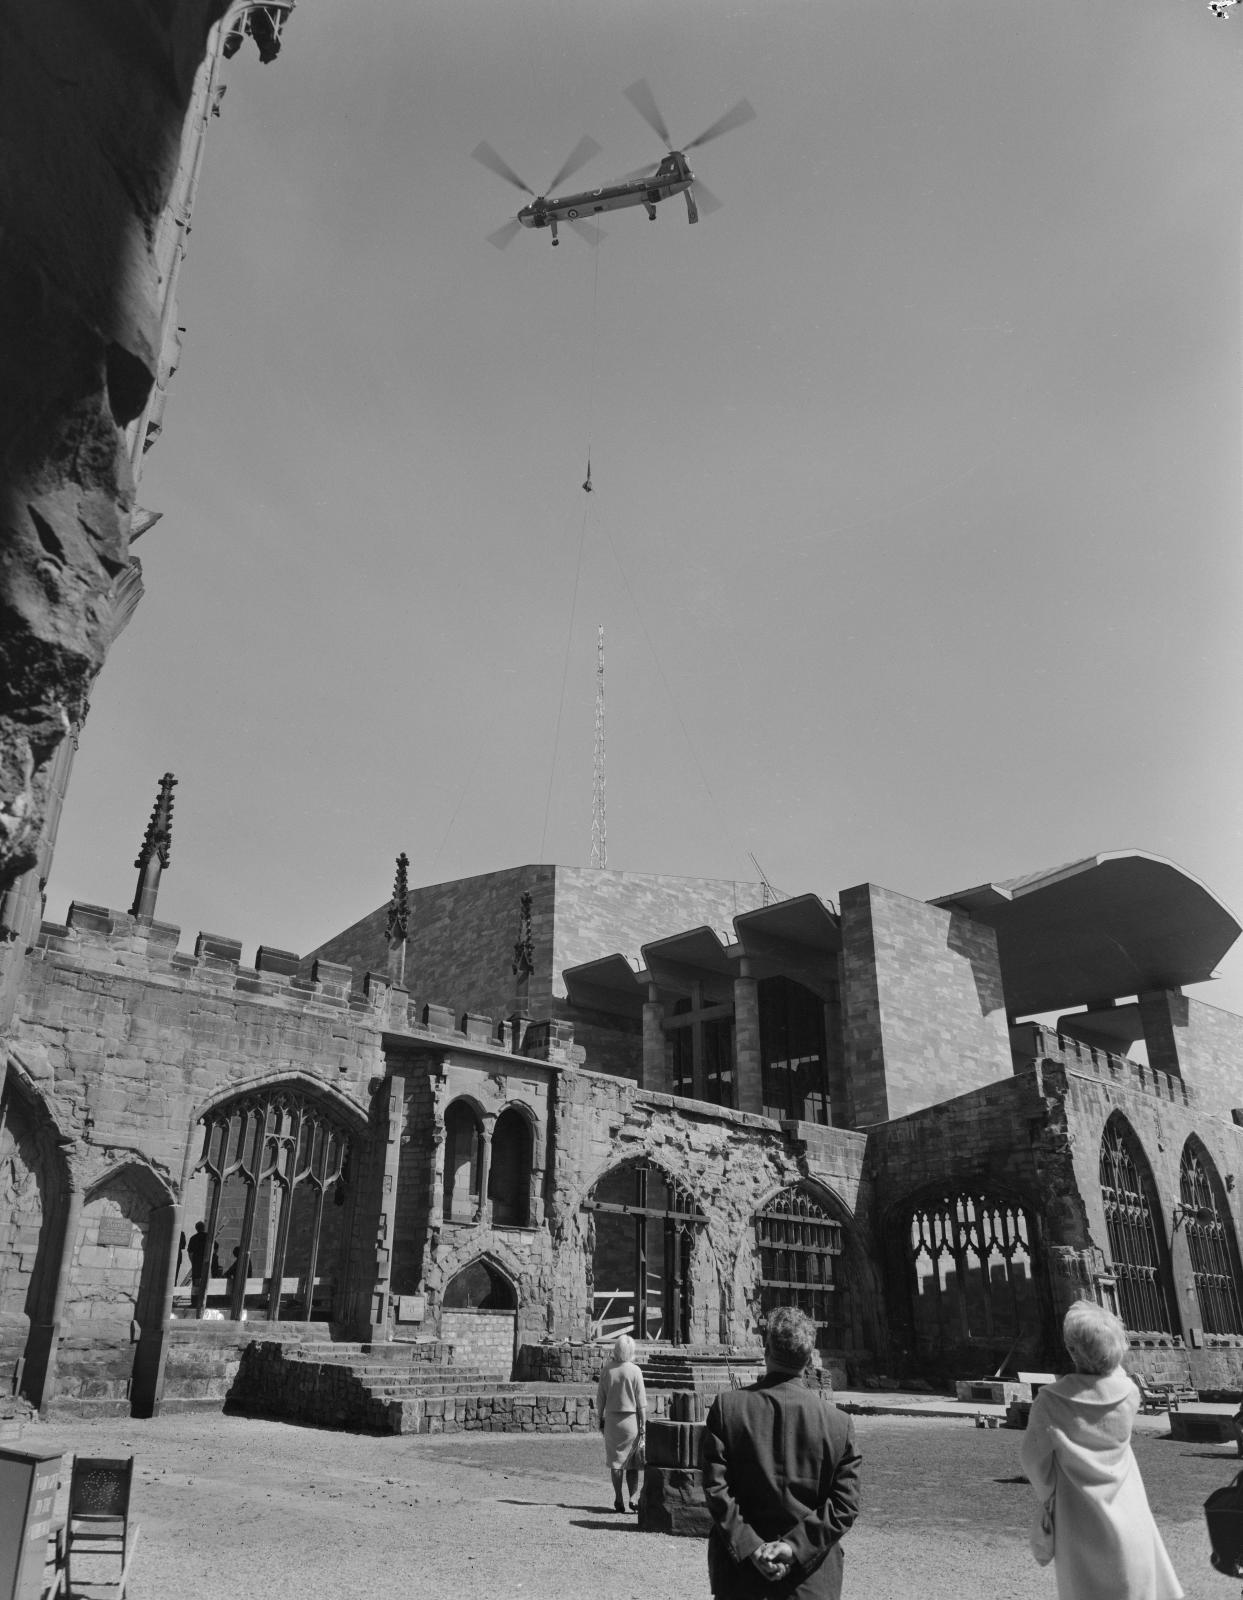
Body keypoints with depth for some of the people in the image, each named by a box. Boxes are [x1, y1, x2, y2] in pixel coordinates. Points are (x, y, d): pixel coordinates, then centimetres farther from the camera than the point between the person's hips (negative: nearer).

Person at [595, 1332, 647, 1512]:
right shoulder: (634, 1370, -9)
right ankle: (633, 1498, 1)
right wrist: (643, 1423, -1)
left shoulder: (607, 1370, -2)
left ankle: (619, 1500, 12)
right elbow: (641, 1400, -7)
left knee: (615, 1462, 10)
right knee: (632, 1462, 9)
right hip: (631, 1418, -2)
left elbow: (600, 1398, 2)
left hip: (612, 1418, 2)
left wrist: (600, 1420, 12)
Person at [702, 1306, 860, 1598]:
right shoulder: (838, 1422, -8)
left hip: (739, 1571, 0)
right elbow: (846, 1504, -9)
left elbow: (715, 1487, -12)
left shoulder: (726, 1406, -9)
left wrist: (750, 1547, -11)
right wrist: (797, 1546, -11)